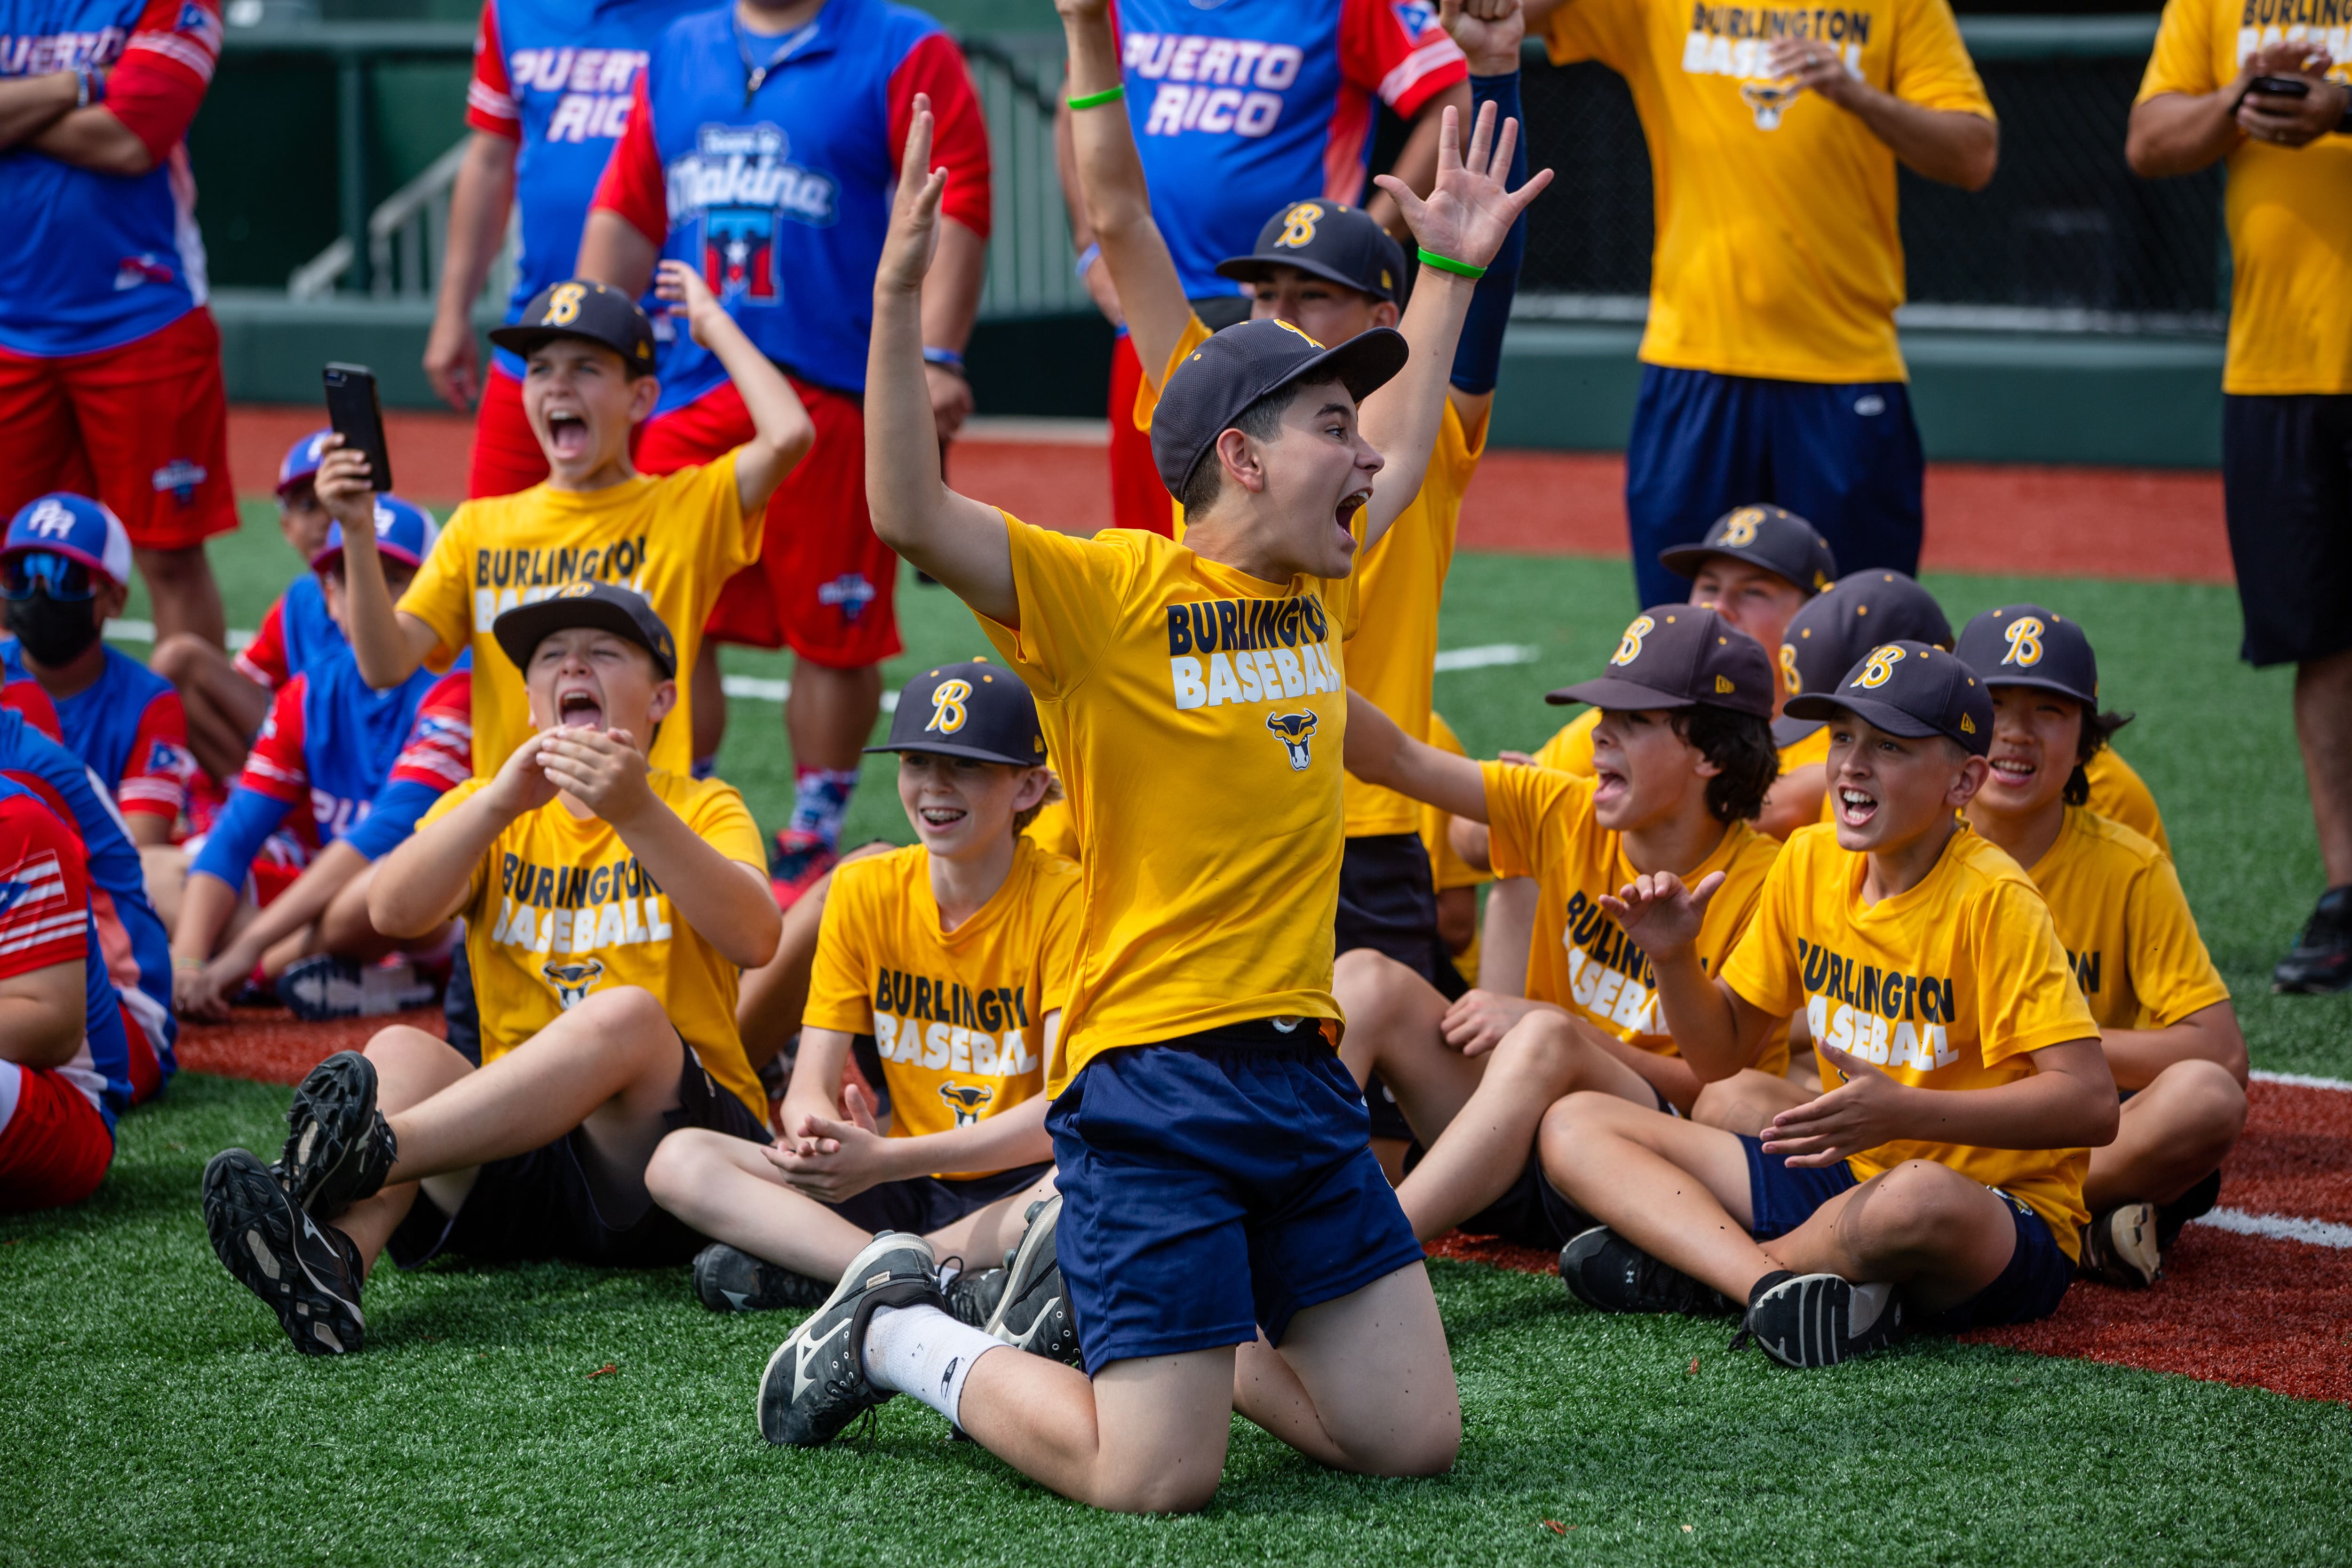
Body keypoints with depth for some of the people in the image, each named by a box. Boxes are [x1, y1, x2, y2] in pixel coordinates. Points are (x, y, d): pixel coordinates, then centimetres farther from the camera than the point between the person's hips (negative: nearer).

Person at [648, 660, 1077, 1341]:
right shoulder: (865, 892, 4)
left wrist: (887, 1160, -30)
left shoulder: (1063, 900, -9)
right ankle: (942, 1284, -34)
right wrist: (813, 1137, -25)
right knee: (679, 1162, -17)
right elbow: (811, 1086, 2)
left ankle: (804, 1269, -33)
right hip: (903, 1193, 4)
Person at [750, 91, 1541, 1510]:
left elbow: (1406, 447, 33)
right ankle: (899, 1336, 14)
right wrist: (901, 298, -30)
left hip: (1302, 1071, 7)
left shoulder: (1323, 588, 13)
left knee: (1415, 1441, 3)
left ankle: (1158, 1340, 24)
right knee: (1156, 1481, -11)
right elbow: (913, 517, -22)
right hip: (1151, 1076, -7)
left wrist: (1452, 269, 37)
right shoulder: (1109, 596, -8)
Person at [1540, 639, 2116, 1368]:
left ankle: (1695, 1266, -14)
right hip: (1850, 1176, 7)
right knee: (1576, 1126, -2)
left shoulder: (1993, 902, -16)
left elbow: (2091, 1105, -24)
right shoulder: (1810, 864, 5)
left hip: (2006, 1222, -7)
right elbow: (1719, 1052, 15)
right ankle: (1772, 1283, -27)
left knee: (1922, 1199, -44)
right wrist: (1673, 956, -6)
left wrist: (1905, 1113, -33)